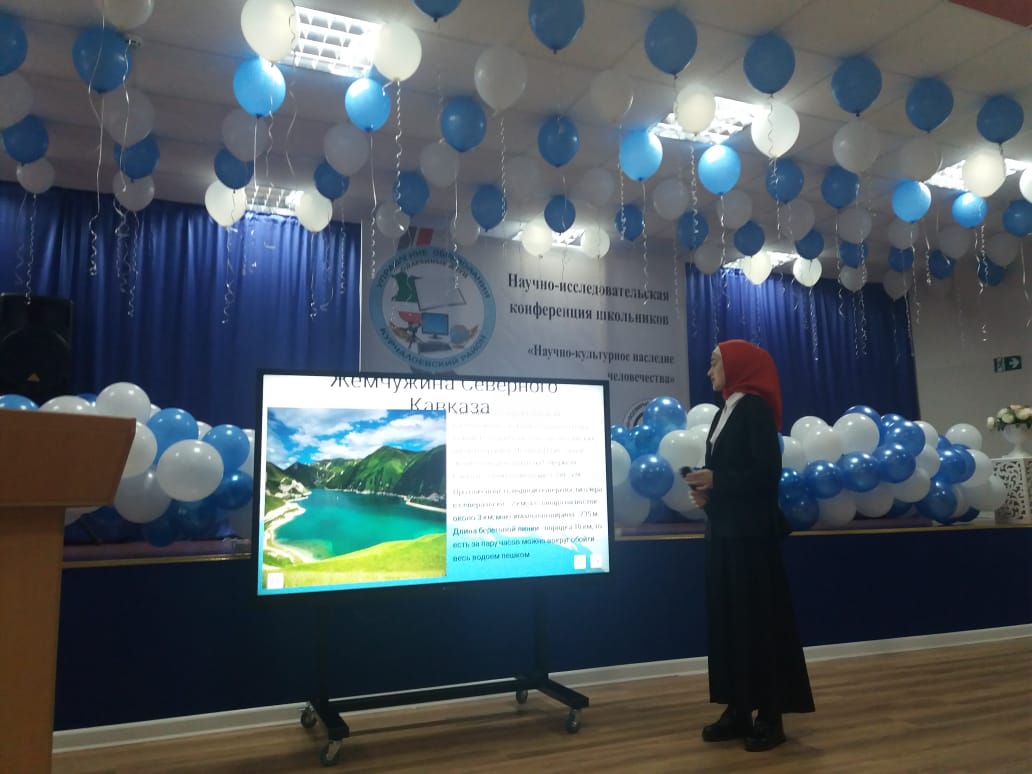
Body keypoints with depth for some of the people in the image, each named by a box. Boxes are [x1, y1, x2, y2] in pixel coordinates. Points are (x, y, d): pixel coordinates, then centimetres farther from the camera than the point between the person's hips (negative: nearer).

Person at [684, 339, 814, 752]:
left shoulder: (756, 408, -9)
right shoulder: (724, 412, 15)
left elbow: (768, 472, -17)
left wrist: (716, 480, -19)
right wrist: (706, 490, -2)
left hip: (752, 532, -8)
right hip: (724, 531, 8)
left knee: (759, 619, -1)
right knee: (727, 618, 9)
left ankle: (771, 716, 10)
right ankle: (738, 710, 18)